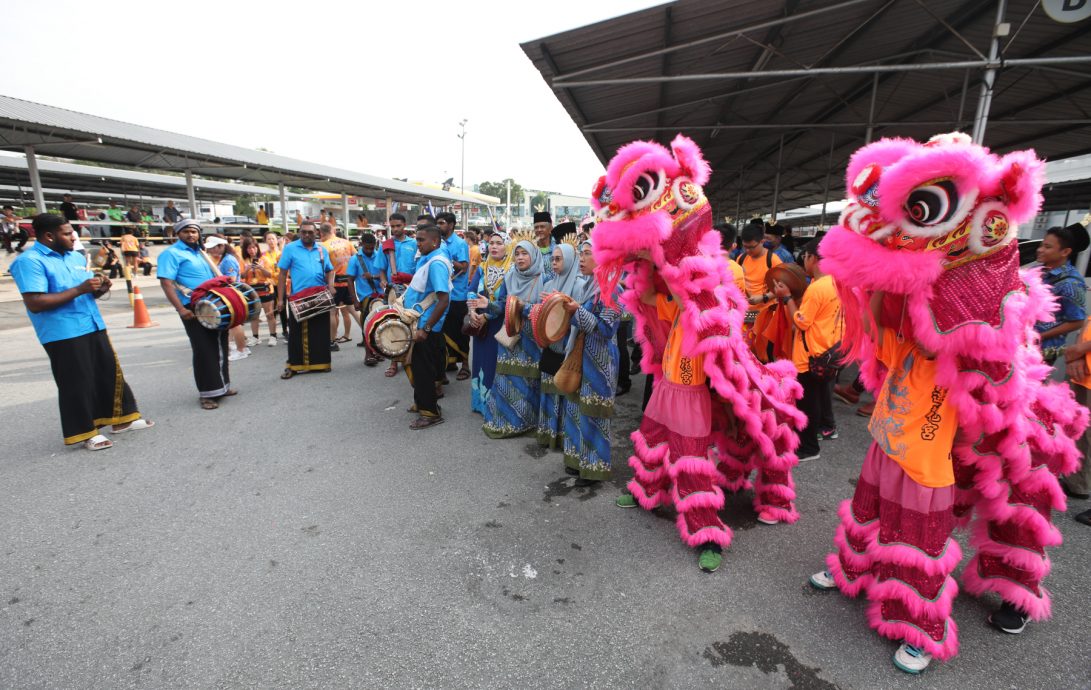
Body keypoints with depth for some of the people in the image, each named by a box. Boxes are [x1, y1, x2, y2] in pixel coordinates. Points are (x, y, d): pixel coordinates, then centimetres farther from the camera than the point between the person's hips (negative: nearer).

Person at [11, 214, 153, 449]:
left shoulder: (75, 257, 14)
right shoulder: (30, 261, -11)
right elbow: (34, 303, -20)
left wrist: (100, 289, -2)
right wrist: (79, 290, -21)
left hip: (94, 327, 8)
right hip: (63, 334, -8)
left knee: (111, 372, 13)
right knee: (77, 383, 1)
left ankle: (121, 417, 26)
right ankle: (85, 432, 13)